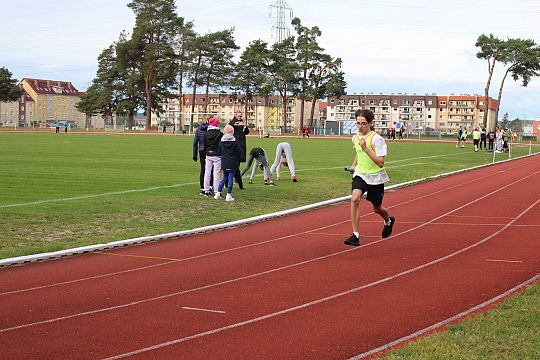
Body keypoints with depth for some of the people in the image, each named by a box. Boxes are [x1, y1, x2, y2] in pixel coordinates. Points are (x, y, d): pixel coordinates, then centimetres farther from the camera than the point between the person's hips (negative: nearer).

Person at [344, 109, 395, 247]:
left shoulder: (376, 139, -17)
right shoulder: (355, 138, 2)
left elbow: (381, 162, -23)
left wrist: (365, 148, -29)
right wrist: (354, 165, 10)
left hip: (375, 177, -3)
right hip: (360, 174, 3)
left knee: (376, 208, 13)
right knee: (355, 199, -25)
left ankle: (388, 221, 50)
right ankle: (355, 235, -24)